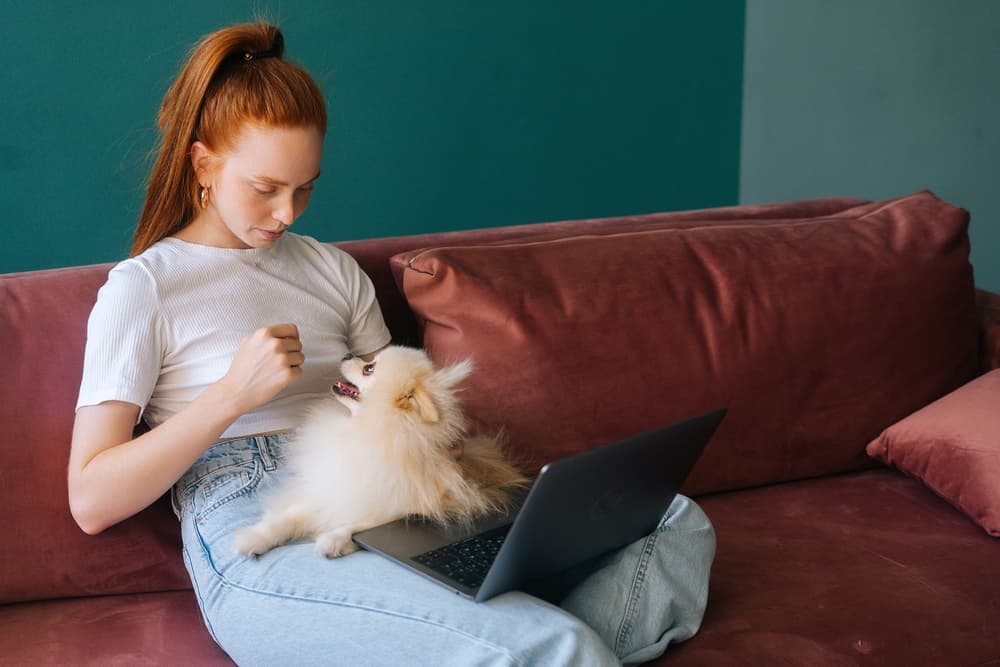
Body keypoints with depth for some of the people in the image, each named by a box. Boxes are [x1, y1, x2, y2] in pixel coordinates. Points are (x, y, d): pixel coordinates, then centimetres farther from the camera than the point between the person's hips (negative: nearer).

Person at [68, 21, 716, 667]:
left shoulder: (334, 269, 22)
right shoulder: (142, 287, 6)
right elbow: (91, 502, -2)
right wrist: (232, 394, -12)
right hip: (257, 546, -7)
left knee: (680, 525, -11)